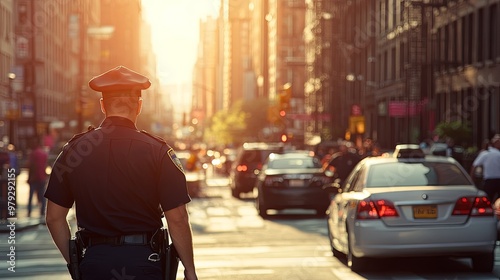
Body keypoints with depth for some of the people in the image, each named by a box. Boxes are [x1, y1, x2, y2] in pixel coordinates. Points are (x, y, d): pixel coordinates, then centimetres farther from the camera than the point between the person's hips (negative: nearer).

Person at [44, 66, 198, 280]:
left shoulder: (74, 150, 3)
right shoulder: (157, 151, -5)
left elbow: (54, 217, 5)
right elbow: (177, 218, -8)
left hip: (94, 261, 3)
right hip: (143, 261, -2)